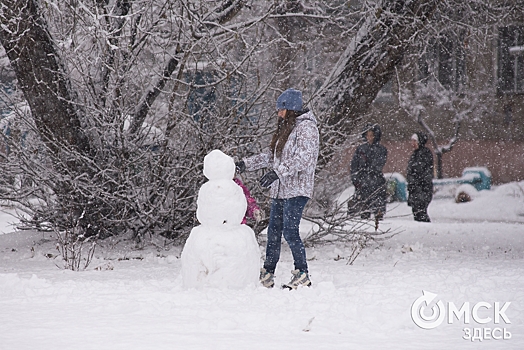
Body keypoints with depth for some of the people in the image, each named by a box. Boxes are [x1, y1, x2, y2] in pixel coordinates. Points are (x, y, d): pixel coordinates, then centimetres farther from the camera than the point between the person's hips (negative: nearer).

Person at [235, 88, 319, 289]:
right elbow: (270, 155, 24)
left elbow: (302, 158, -20)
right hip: (279, 190, 9)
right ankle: (267, 275, 12)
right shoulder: (285, 128, 20)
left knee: (290, 231, -12)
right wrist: (246, 164, 16)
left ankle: (302, 275, -5)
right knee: (273, 231, 7)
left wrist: (277, 172, -26)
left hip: (297, 190, -9)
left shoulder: (306, 127, -9)